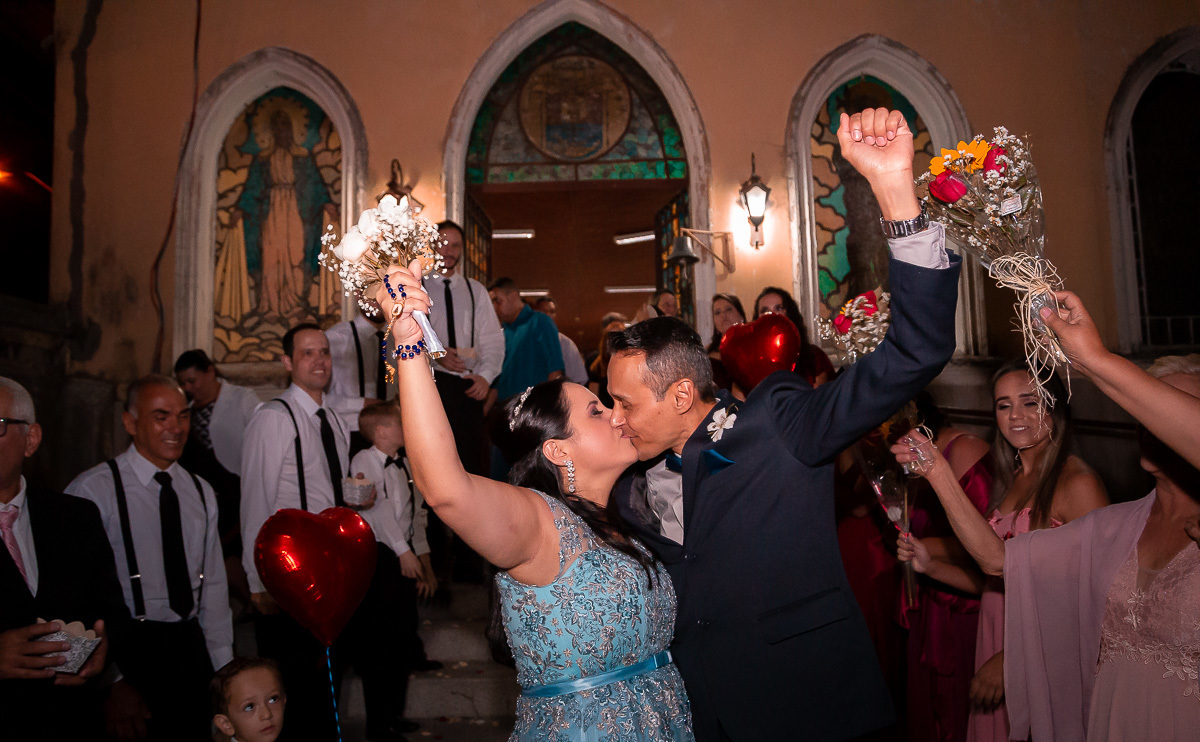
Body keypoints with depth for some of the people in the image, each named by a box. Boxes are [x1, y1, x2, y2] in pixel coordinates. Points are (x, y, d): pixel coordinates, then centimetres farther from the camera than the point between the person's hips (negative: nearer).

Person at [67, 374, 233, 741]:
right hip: (130, 652, -5)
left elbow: (213, 587, 10)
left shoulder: (202, 493, 10)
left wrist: (225, 670, 5)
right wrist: (112, 681, -12)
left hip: (193, 652, 5)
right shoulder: (93, 490, -9)